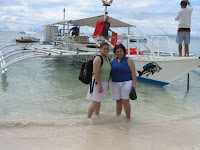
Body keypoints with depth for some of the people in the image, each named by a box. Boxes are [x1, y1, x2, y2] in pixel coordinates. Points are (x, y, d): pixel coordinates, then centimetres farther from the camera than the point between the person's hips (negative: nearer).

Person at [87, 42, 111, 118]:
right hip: (97, 83, -8)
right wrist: (100, 86, -25)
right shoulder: (98, 58, -17)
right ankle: (88, 118, -1)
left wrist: (107, 84, 18)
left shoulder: (108, 59, 11)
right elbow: (95, 73, -23)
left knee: (99, 101, 18)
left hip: (104, 83, 8)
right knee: (95, 103, -9)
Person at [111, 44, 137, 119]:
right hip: (115, 84, 4)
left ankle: (128, 118, 2)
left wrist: (134, 83, -14)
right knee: (118, 102, 9)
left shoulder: (128, 60, -3)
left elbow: (133, 72, -6)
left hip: (126, 83, -4)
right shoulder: (112, 61, 9)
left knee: (125, 101, -9)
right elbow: (109, 72, 13)